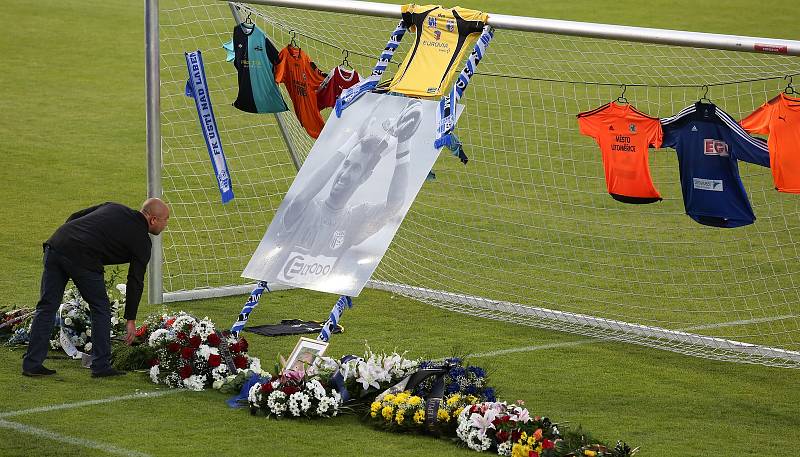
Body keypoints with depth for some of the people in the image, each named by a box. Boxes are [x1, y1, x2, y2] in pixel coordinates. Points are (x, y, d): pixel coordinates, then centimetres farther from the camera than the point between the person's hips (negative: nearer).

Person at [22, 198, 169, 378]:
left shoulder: (113, 207, 27)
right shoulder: (141, 240, 9)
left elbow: (75, 217, 24)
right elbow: (135, 281, 11)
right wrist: (130, 320, 16)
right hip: (82, 258, -6)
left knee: (47, 306, 11)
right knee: (101, 309, 11)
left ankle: (32, 364, 11)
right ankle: (101, 366, 13)